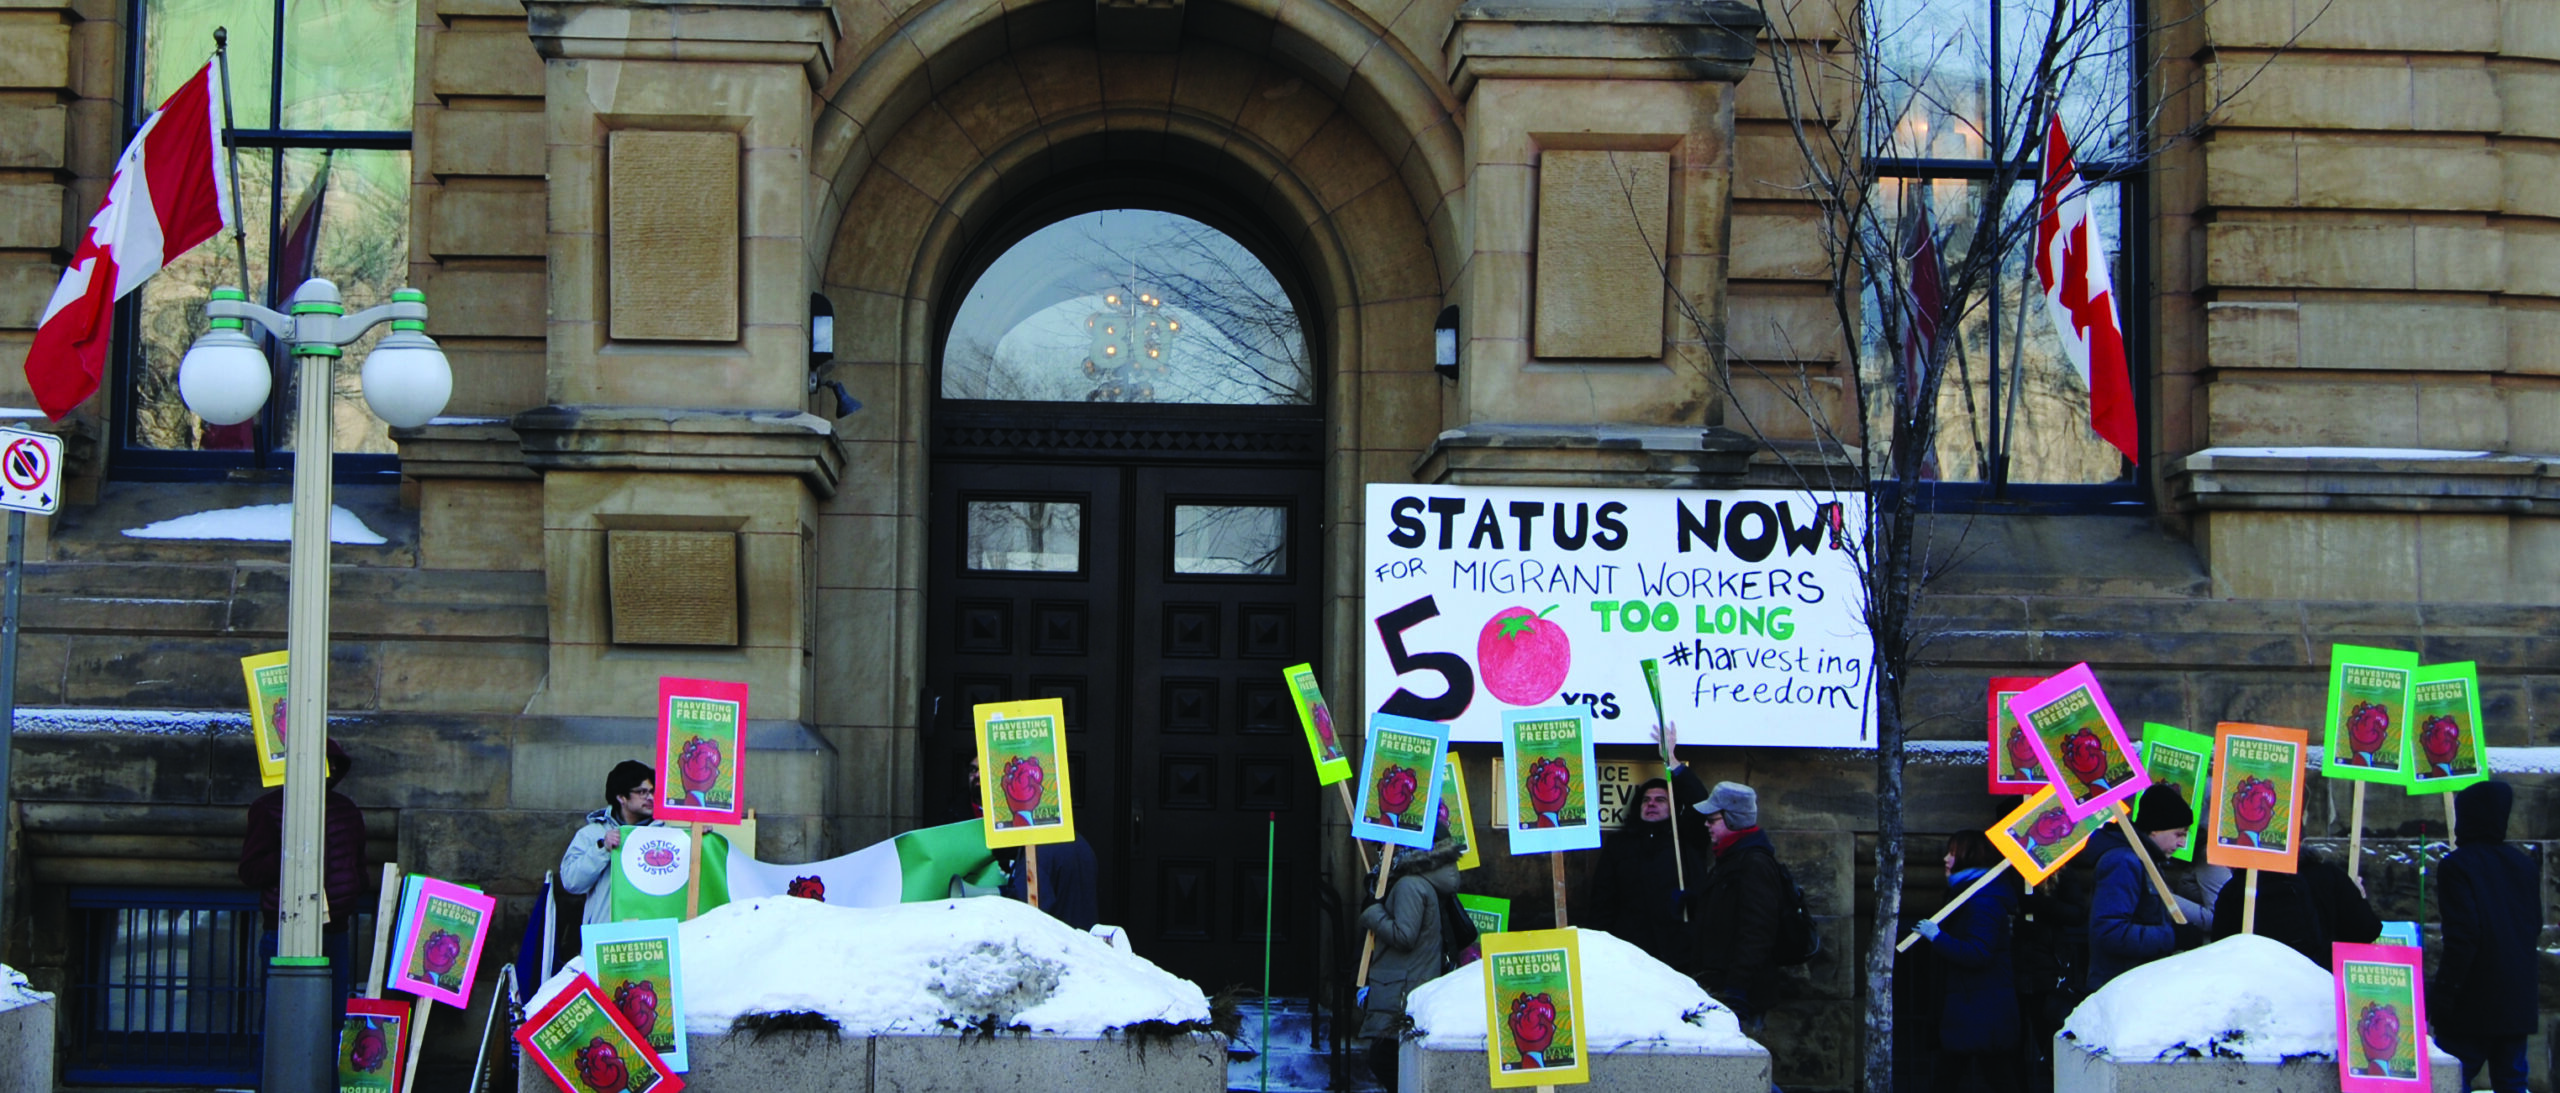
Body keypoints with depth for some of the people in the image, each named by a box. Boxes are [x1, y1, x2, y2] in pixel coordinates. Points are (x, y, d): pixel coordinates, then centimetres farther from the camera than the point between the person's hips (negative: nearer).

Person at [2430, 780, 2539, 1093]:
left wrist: (2441, 996, -15)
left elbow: (2462, 937, -17)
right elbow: (2535, 926, 18)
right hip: (2518, 1002, 7)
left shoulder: (2457, 865, -10)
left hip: (2473, 1002, -7)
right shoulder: (2525, 866, 12)